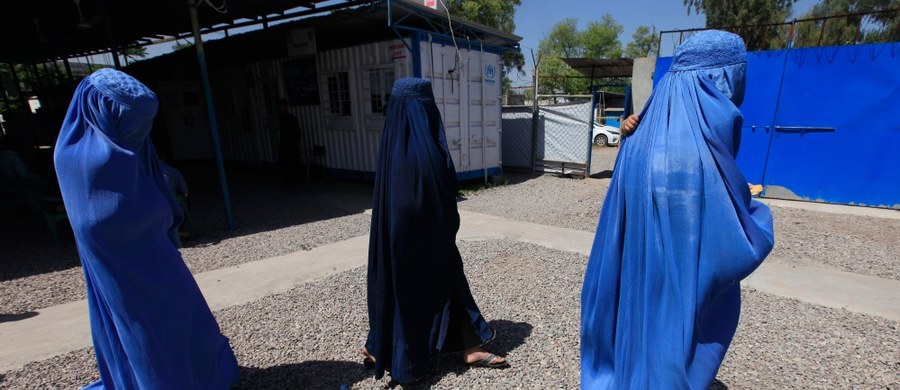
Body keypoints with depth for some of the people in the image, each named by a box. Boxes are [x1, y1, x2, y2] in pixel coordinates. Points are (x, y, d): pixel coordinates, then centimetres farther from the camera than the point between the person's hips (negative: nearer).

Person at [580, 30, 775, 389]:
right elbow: (741, 247, -17)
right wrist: (757, 210, 2)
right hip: (681, 302, -6)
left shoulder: (641, 137, -1)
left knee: (637, 350, 24)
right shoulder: (705, 147, -22)